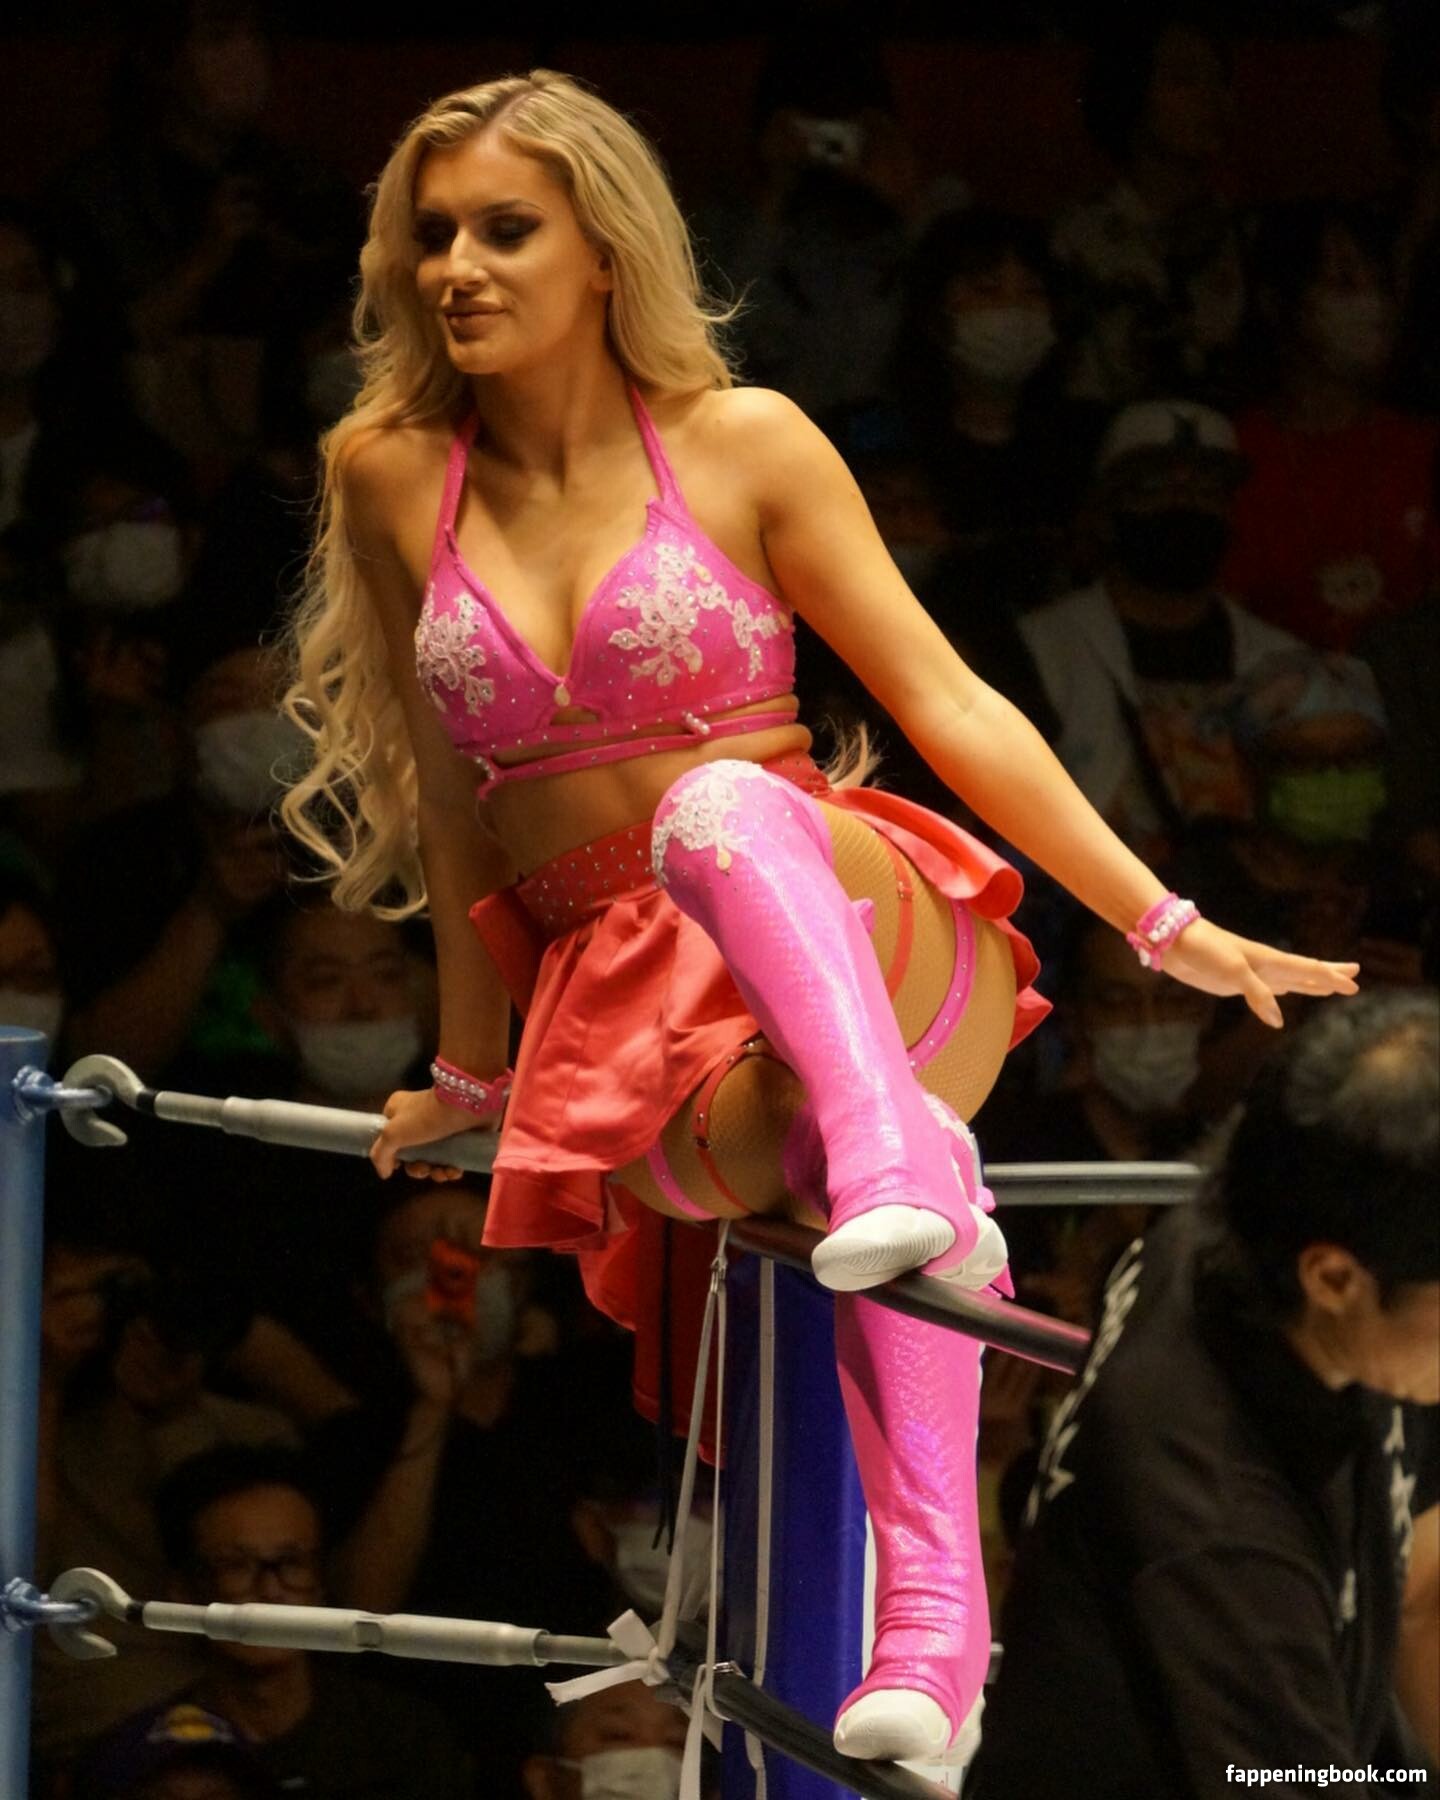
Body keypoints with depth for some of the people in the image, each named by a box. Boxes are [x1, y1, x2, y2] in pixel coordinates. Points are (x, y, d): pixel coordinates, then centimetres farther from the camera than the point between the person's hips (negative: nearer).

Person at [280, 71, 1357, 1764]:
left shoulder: (744, 445, 3)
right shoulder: (393, 475, 8)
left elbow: (947, 703, 2)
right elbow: (448, 782, 14)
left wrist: (1166, 924, -4)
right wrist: (472, 1068, 17)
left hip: (858, 929, -2)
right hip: (614, 991, 2)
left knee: (719, 802, -39)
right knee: (755, 1137, -36)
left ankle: (892, 1153, -62)